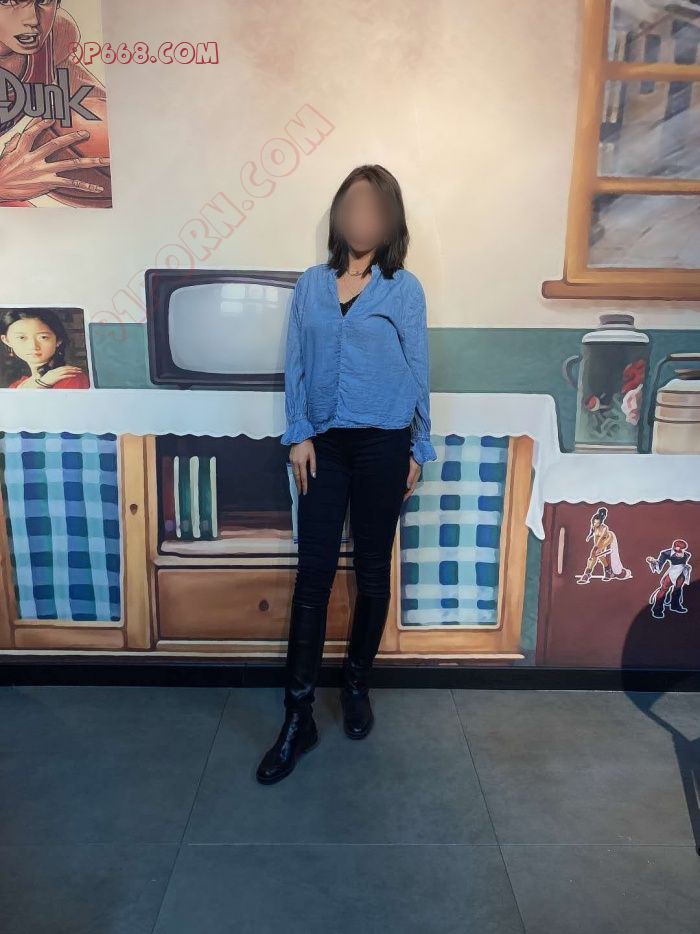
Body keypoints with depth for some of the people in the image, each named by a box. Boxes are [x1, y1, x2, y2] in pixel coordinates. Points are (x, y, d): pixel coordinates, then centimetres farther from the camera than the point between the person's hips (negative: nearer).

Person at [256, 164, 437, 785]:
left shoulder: (403, 288, 1)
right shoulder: (311, 284, 8)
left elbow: (418, 372, 3)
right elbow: (295, 366, 7)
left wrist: (418, 449, 3)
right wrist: (299, 435, -2)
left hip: (382, 444, -1)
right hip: (324, 443, 2)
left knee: (372, 572, 9)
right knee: (313, 574, 0)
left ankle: (357, 686, 30)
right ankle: (298, 717, 9)